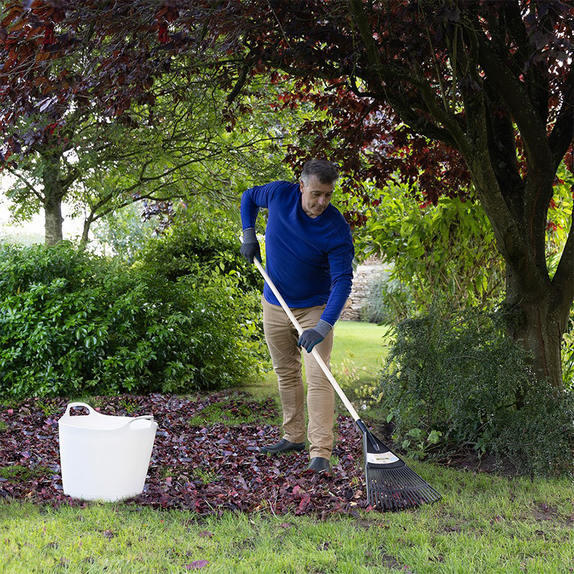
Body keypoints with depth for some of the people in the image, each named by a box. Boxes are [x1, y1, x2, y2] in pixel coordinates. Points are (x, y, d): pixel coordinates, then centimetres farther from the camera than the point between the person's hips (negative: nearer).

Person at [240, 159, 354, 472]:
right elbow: (249, 197, 10)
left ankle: (321, 452, -14)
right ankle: (293, 436, 27)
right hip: (274, 305, 4)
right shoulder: (279, 194, -13)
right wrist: (248, 234, -3)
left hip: (315, 308, -4)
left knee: (318, 376, -13)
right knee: (286, 373, 13)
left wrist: (322, 327, -38)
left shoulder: (337, 229, -23)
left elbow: (343, 280, -27)